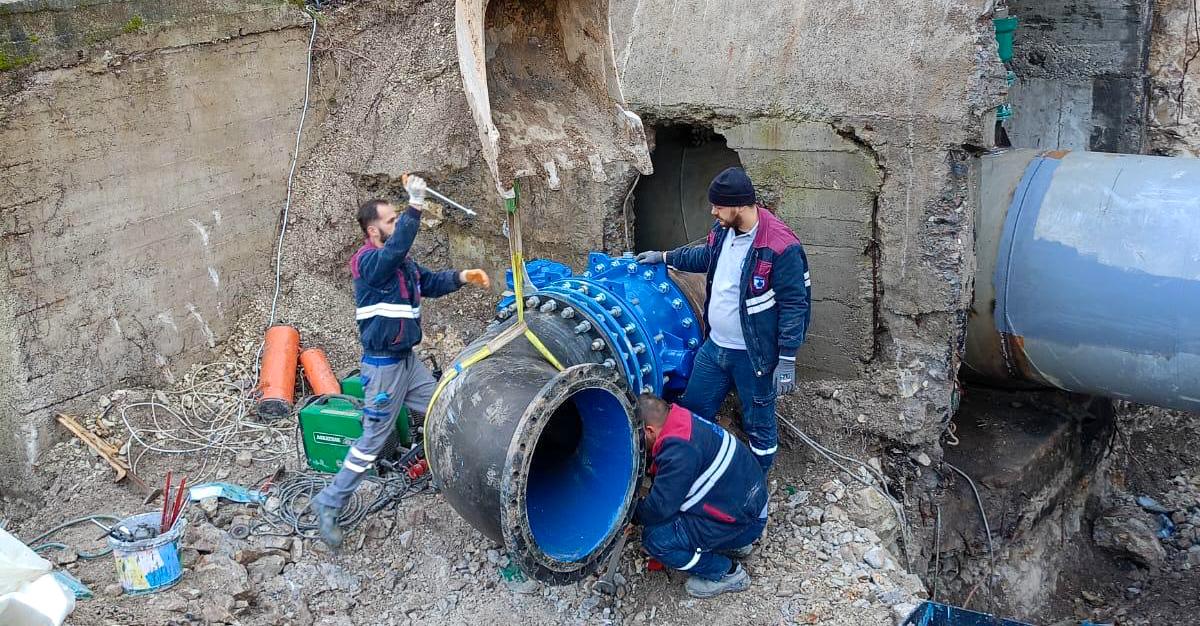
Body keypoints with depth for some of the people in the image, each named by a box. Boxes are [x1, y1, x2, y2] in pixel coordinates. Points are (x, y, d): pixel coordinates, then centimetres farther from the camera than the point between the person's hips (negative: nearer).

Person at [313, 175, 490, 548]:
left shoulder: (402, 263, 7)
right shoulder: (369, 262, -20)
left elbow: (430, 283, 16)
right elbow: (395, 249, -40)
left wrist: (462, 277, -1)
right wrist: (415, 205, -44)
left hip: (407, 360, 9)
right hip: (383, 366, -9)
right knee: (373, 440, -1)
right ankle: (329, 504, 11)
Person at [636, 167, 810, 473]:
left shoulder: (781, 247, -25)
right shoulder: (723, 230, -1)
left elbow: (794, 306, -21)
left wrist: (787, 360, -21)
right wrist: (664, 257, 26)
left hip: (753, 356, -7)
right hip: (713, 346, 8)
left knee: (759, 424, 11)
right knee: (692, 411, 19)